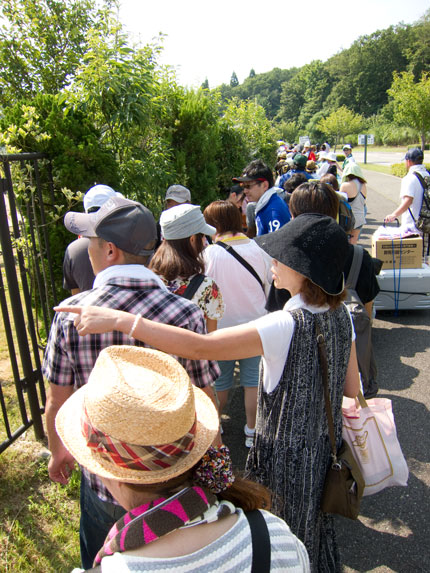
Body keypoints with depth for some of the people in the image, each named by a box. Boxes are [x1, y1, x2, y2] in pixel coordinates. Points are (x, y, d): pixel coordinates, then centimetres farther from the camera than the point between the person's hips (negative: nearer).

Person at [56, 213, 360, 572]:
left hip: (288, 458, -7)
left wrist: (118, 320, -38)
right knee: (317, 531, 31)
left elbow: (200, 346, -40)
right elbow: (352, 392, 1)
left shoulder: (287, 326, -32)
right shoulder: (341, 314, -8)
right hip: (326, 447, 7)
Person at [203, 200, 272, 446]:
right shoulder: (259, 249, -9)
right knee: (253, 380, 15)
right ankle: (252, 432, 28)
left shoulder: (209, 254, -17)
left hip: (222, 328, -1)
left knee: (220, 382, 17)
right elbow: (270, 287, 1)